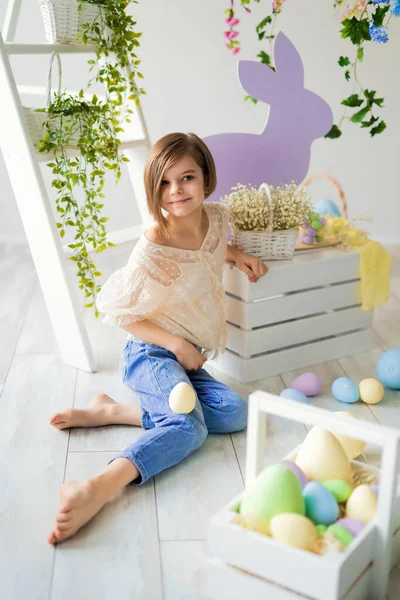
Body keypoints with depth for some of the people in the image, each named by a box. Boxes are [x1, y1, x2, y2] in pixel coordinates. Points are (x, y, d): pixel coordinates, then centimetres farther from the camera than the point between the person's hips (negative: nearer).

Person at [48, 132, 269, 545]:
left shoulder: (216, 217, -1)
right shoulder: (152, 251, -20)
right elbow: (115, 309, -12)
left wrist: (236, 255, 6)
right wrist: (177, 345, -15)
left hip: (187, 357, 7)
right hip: (151, 354, -7)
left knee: (235, 413, -14)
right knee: (189, 426, -29)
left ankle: (112, 412, -14)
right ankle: (98, 488, -49)